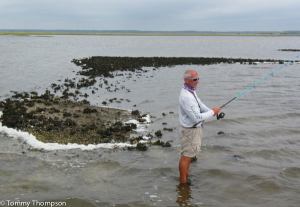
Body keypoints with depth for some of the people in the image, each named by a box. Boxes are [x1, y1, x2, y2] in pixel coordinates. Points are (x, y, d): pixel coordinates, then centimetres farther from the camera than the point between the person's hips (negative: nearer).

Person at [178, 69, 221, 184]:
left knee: (191, 153, 25)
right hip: (190, 131, -11)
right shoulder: (186, 96, -30)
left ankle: (187, 174, 42)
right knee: (186, 156, 2)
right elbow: (196, 117, -30)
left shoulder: (191, 90, 3)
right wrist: (212, 112, -18)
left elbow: (199, 104, 17)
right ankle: (183, 182, 15)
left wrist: (210, 111, 0)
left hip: (196, 128, 11)